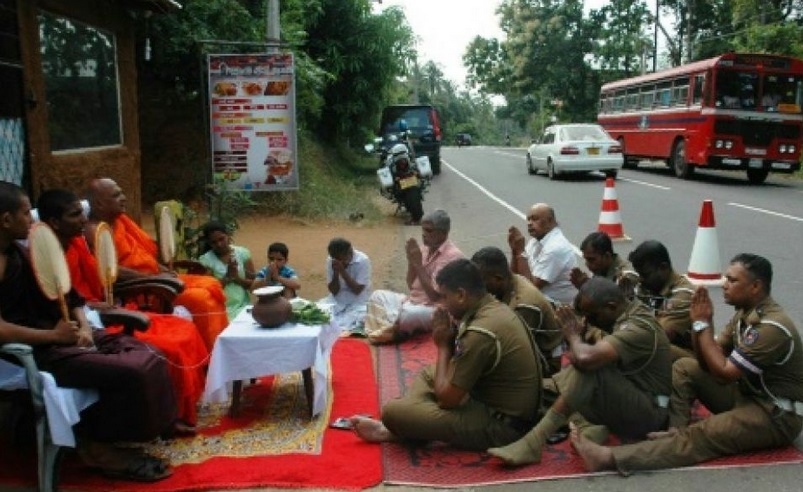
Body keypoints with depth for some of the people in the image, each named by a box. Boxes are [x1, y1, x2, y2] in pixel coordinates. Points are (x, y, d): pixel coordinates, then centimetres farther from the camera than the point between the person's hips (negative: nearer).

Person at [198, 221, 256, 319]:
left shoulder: (243, 253, 3)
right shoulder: (205, 260, -2)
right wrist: (228, 277, -16)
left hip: (243, 307, 2)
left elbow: (254, 284, 3)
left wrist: (237, 278, -13)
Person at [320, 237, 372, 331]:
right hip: (337, 299, 4)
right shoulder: (330, 261, -8)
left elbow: (357, 291, -20)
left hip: (358, 301, -4)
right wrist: (336, 273, -23)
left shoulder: (363, 260, -19)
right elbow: (334, 291, -7)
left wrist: (342, 271, -28)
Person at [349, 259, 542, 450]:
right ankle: (392, 430, 12)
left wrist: (443, 346, -8)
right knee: (428, 374, 25)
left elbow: (446, 397, -19)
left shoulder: (480, 333, -27)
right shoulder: (496, 308, 2)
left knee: (393, 412, -16)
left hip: (500, 424, -10)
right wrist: (450, 338, -6)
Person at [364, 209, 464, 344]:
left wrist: (418, 264, -21)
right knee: (377, 295, 2)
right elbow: (411, 285, 10)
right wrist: (411, 260, -6)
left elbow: (435, 294, -23)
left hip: (434, 309, -9)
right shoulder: (425, 250, 6)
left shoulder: (453, 256, -19)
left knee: (407, 314, -36)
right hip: (413, 301, 9)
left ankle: (395, 332, -4)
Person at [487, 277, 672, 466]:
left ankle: (532, 445, -29)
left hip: (648, 415, -9)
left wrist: (574, 336, -16)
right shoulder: (627, 315, 6)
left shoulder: (639, 328, -23)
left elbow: (585, 358, -35)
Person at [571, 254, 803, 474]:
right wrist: (701, 322, -14)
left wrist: (703, 323, -19)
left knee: (699, 436, -28)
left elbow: (724, 372, -25)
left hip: (778, 416, -9)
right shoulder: (745, 313, 4)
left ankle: (611, 457, -38)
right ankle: (676, 431, -15)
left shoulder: (773, 326, -24)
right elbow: (707, 363, 2)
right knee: (685, 367, -1)